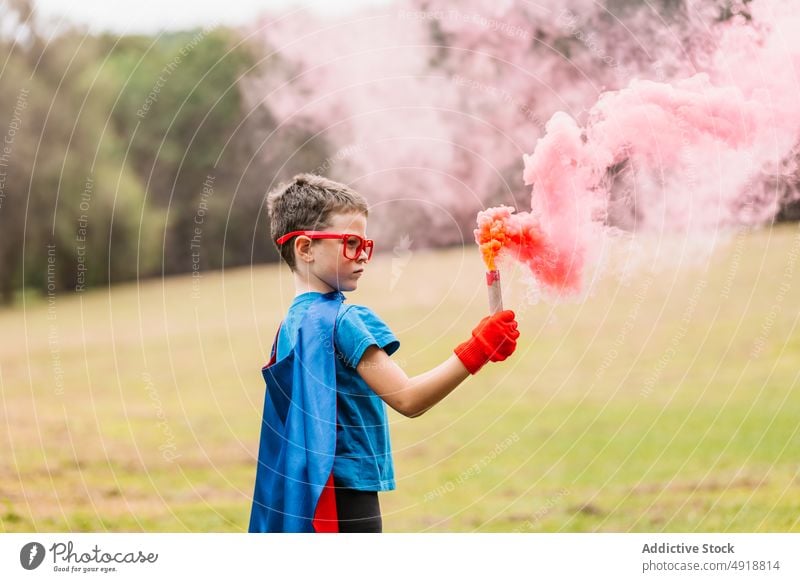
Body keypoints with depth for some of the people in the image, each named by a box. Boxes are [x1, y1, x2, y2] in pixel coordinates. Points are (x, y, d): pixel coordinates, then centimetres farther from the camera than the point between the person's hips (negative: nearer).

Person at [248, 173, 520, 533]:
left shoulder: (294, 321, 13)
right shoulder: (342, 321, -15)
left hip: (300, 495, 9)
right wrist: (476, 351, -24)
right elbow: (406, 398, -22)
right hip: (345, 498, -9)